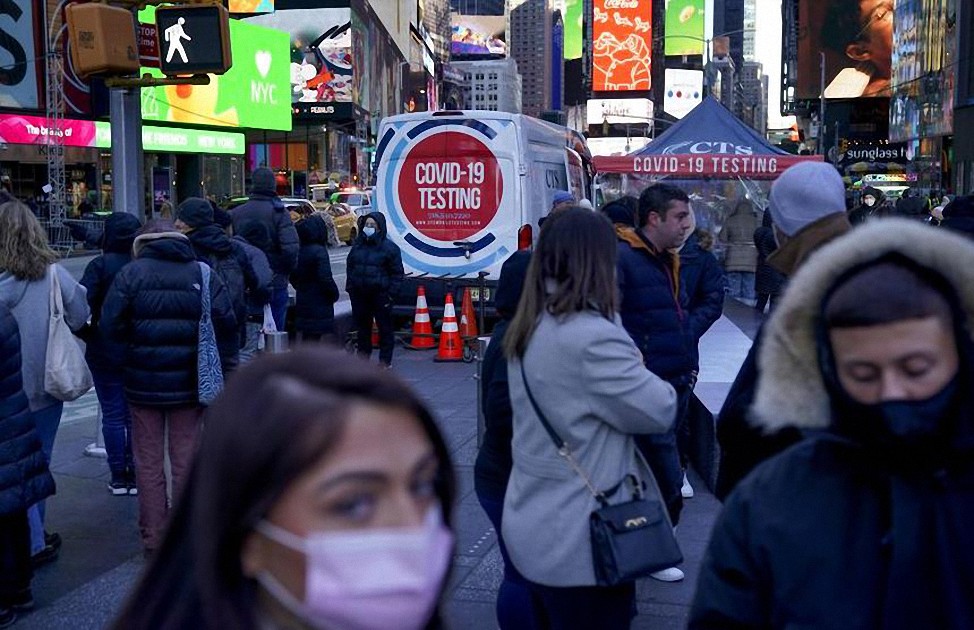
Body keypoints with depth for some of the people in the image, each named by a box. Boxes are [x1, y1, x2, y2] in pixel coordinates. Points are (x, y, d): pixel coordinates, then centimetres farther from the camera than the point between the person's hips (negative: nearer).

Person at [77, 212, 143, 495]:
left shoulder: (100, 265, -12)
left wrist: (87, 334, -3)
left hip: (105, 352, -2)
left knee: (112, 415, 8)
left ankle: (119, 477, 12)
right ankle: (136, 475, 15)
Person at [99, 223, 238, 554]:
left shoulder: (131, 273, -4)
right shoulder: (204, 274, 0)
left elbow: (110, 326, -9)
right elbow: (226, 326, -4)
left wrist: (137, 342, 10)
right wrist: (226, 374, 2)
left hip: (143, 384, -1)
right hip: (189, 383, 1)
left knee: (149, 463, 9)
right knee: (186, 460, 11)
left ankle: (153, 539, 15)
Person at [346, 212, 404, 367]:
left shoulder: (389, 247, -5)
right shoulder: (357, 245, 10)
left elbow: (397, 273, -4)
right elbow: (350, 266, 19)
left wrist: (391, 294, -10)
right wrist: (350, 287, 11)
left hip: (380, 294, -5)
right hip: (359, 294, 5)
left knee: (384, 327, 1)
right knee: (362, 325, 13)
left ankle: (385, 360, 10)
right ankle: (363, 354, 26)